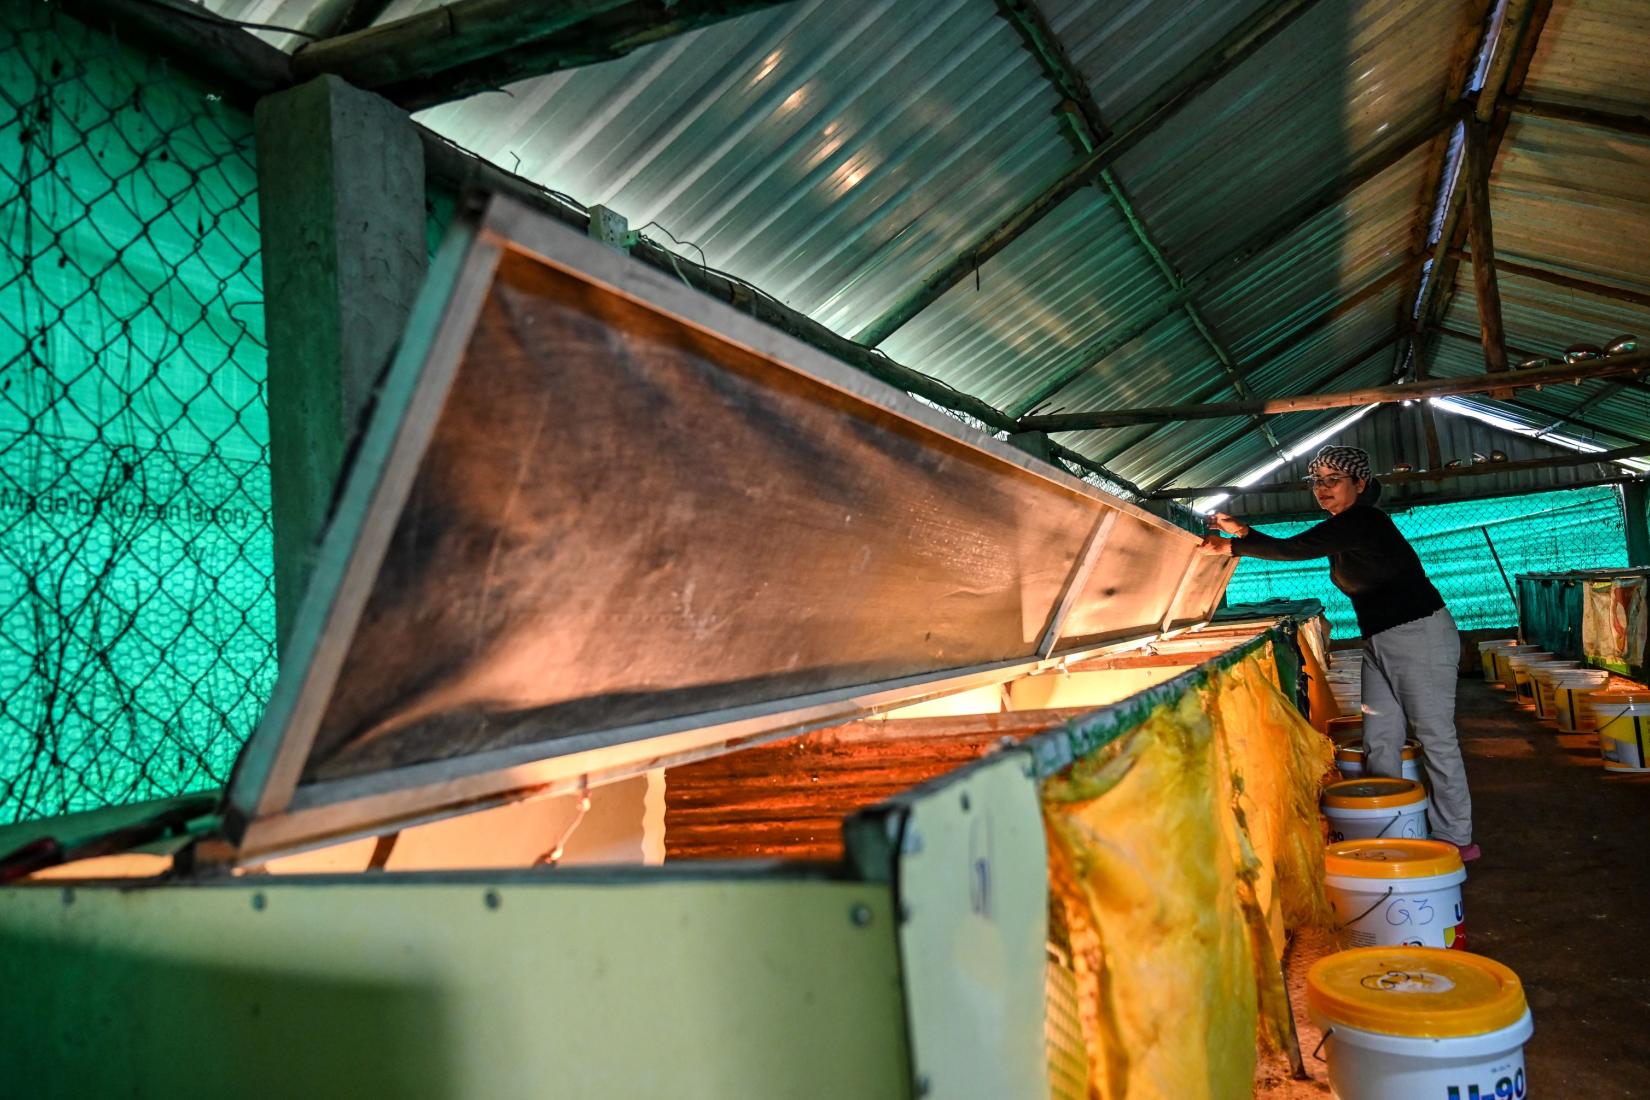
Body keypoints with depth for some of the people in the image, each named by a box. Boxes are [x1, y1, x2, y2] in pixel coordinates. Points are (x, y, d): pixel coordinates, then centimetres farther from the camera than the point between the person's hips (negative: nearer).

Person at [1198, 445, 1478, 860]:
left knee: (1435, 736, -3)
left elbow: (1292, 550, -24)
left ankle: (1455, 838, 5)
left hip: (1420, 634, -10)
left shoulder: (1363, 520, -17)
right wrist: (1244, 532, 3)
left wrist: (1235, 545, -17)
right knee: (1380, 740, 8)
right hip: (1379, 641, 10)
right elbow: (1294, 548, 16)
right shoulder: (1342, 529, 12)